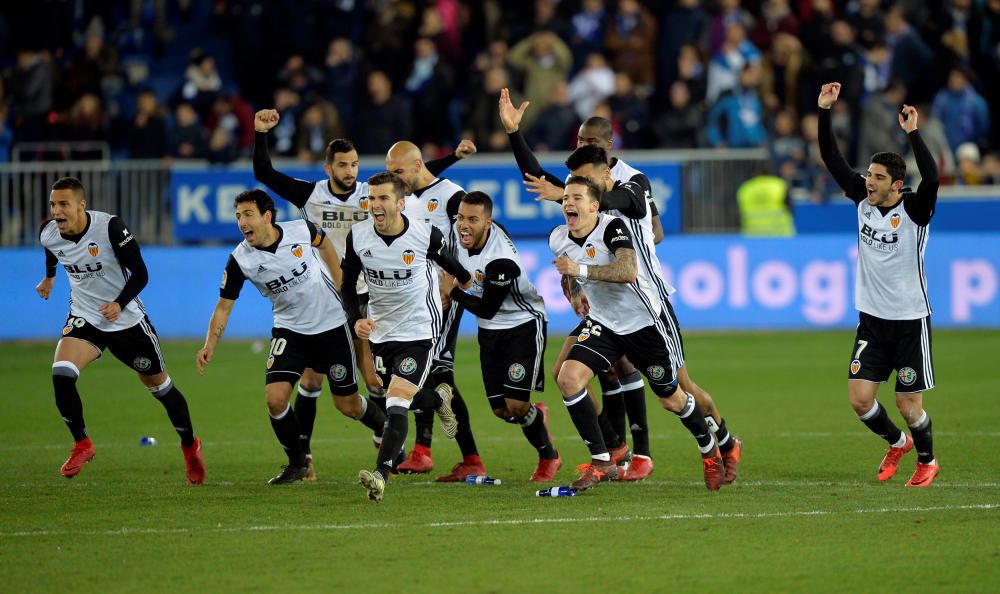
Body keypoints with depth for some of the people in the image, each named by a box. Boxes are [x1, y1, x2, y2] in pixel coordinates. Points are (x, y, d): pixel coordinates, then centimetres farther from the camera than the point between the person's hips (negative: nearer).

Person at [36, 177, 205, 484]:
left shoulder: (110, 227, -25)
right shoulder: (48, 234, -11)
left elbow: (140, 273, -18)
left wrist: (120, 304, -32)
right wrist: (49, 277, 33)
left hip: (126, 319, -3)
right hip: (84, 318, 3)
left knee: (160, 386, 11)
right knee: (61, 374, -23)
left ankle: (190, 446, 35)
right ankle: (82, 445, -4)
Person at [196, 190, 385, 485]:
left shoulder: (301, 230, -17)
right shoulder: (240, 259, -17)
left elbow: (324, 244, 7)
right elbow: (224, 306, -10)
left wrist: (340, 289, 10)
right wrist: (210, 345, -24)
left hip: (331, 324, -1)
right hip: (289, 330, 1)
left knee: (348, 405, 6)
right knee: (275, 398, -17)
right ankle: (297, 463, 5)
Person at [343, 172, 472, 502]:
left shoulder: (426, 234, -16)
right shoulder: (358, 236, -10)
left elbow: (445, 259, 7)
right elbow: (348, 285, 3)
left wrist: (469, 280, 26)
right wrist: (356, 319, -15)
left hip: (419, 329, -5)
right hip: (380, 330, 5)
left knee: (397, 403, -18)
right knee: (398, 398, 19)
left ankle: (381, 475, -25)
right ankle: (439, 399, 52)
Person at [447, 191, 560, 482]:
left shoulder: (501, 260, -32)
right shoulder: (462, 232, -10)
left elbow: (487, 309, -22)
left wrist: (453, 291, -15)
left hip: (524, 325, -7)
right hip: (491, 330, 7)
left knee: (516, 406, -14)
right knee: (501, 410, 3)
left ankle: (548, 457, 11)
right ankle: (537, 416, 37)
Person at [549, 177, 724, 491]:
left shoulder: (612, 227, -24)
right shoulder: (558, 239, -6)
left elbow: (628, 271, -42)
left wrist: (581, 269, -47)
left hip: (642, 322, -5)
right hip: (602, 324, 5)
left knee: (671, 399, 8)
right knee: (568, 378, -19)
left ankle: (709, 450, 38)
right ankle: (601, 462, -10)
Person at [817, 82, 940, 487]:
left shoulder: (914, 210, -14)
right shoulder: (863, 199, -1)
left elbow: (931, 179, -35)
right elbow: (832, 159, -2)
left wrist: (913, 134, -39)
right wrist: (824, 112, -12)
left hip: (910, 321, -4)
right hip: (871, 320, 5)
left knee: (908, 405, 0)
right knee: (860, 399, -2)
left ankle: (927, 459, 28)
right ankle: (896, 443, 27)